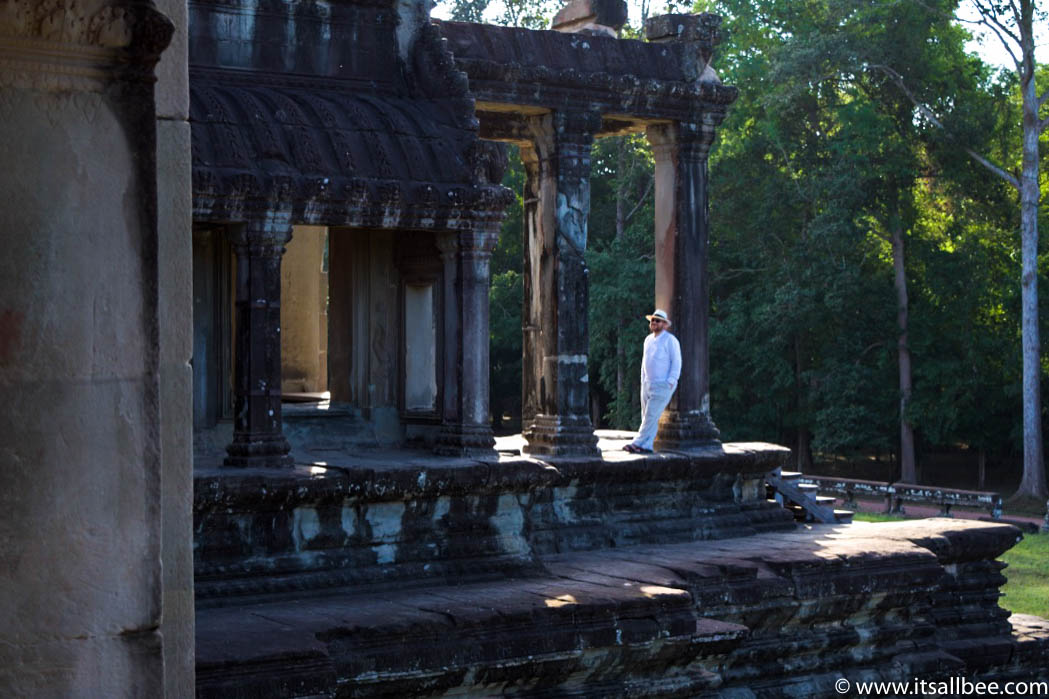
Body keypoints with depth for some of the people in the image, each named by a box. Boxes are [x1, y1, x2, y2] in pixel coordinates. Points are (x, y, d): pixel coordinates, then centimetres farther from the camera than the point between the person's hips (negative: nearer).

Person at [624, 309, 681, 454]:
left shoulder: (670, 340, -7)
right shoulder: (648, 340, 15)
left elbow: (676, 363, -9)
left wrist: (670, 383, -16)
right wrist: (643, 382, 17)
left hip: (662, 386, -7)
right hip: (647, 384, 7)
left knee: (651, 416, -12)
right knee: (647, 416, 5)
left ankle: (638, 443, -12)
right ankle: (646, 446, 6)